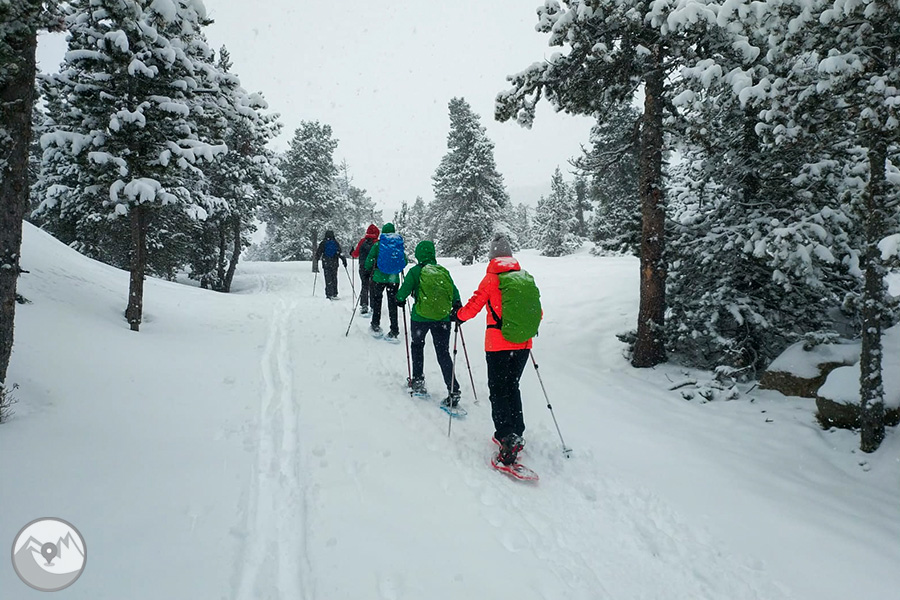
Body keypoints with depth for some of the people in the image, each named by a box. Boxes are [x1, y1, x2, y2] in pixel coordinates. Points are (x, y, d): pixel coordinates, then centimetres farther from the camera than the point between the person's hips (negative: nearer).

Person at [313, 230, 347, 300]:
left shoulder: (323, 243, 3)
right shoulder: (336, 243, 3)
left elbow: (318, 253, 4)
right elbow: (340, 253, -2)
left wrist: (316, 262, 12)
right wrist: (344, 261, 3)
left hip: (326, 264, -1)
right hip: (334, 264, 1)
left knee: (328, 279, 0)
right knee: (334, 279, 8)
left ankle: (329, 294, -6)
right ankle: (334, 294, 5)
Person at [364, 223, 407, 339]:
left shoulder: (377, 245, -6)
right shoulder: (399, 245, 1)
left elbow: (369, 261, -6)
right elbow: (405, 261, 6)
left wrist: (369, 269, 14)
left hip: (379, 277, -1)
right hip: (394, 279, 2)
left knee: (377, 300, 17)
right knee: (393, 303, 8)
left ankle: (375, 326, 22)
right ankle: (394, 331, 6)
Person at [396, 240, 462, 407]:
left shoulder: (416, 271, -5)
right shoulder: (444, 271, 4)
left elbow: (404, 291, -4)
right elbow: (454, 292, 6)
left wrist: (399, 299, 17)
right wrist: (457, 307, 21)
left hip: (420, 317, -2)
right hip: (443, 318, 2)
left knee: (417, 345, 24)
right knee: (443, 353, 5)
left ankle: (418, 380, 25)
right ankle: (453, 391, -5)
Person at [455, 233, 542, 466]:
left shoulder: (491, 279, -8)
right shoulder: (525, 278, 5)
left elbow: (474, 305, -7)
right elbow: (537, 311, 10)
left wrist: (458, 316, 13)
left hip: (498, 344, -5)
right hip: (523, 343, 5)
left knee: (498, 391, 3)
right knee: (512, 387, 19)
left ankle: (508, 439, -7)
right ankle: (516, 435, 24)